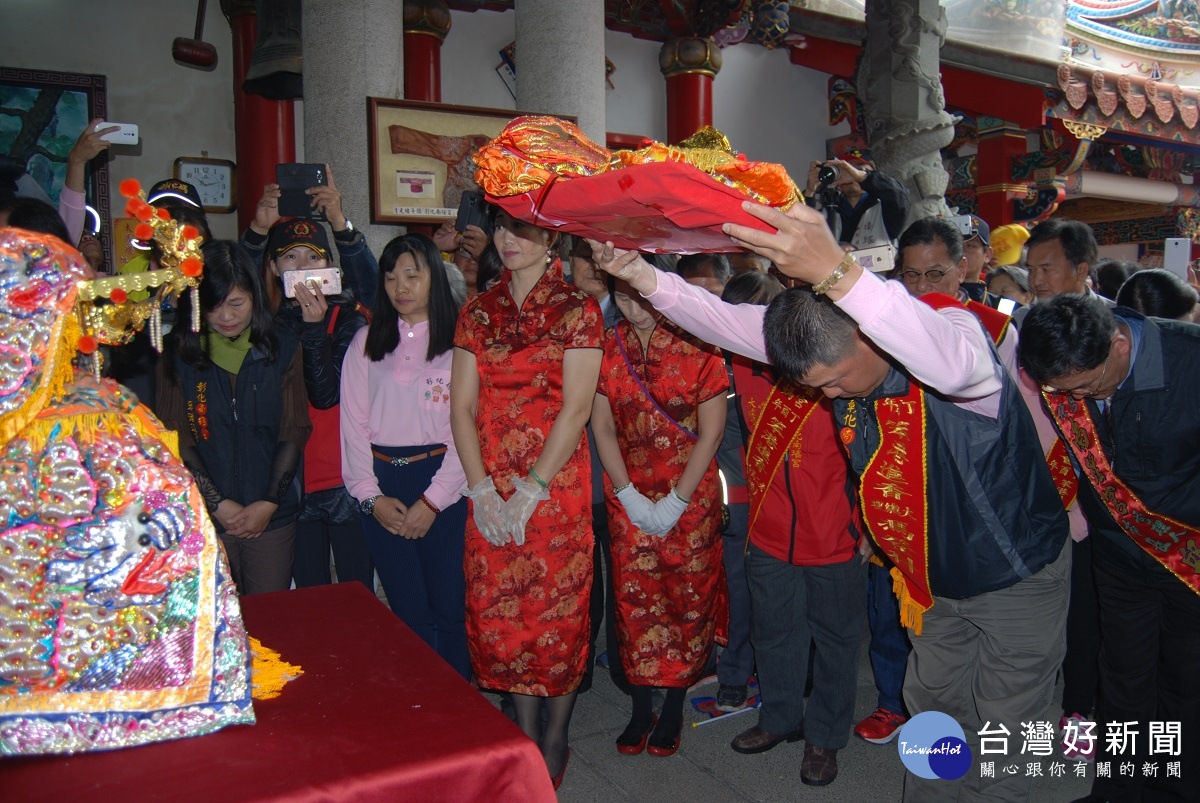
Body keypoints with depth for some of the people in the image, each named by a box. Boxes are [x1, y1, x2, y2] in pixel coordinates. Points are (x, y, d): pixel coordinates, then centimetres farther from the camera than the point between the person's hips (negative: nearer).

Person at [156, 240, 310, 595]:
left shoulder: (281, 347, 1)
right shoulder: (178, 352, -1)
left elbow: (295, 431, 0)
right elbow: (175, 439, -2)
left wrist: (269, 503, -6)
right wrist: (218, 504, -8)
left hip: (272, 514, 1)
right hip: (204, 516, 0)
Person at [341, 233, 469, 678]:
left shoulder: (459, 341, 0)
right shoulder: (366, 341, 11)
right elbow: (353, 423, 7)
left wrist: (432, 500, -10)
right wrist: (372, 496, -2)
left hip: (441, 479, -2)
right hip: (382, 484, 3)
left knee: (448, 607, 0)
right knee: (408, 609, 7)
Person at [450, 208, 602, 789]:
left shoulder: (577, 310, -4)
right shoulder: (478, 311, 8)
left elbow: (575, 408, -10)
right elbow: (463, 405, 4)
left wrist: (531, 490, -13)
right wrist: (481, 488, -6)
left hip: (557, 486, -4)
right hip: (491, 491, 4)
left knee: (558, 611, 5)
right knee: (500, 614, 9)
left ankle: (555, 740, 25)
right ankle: (525, 735, 29)